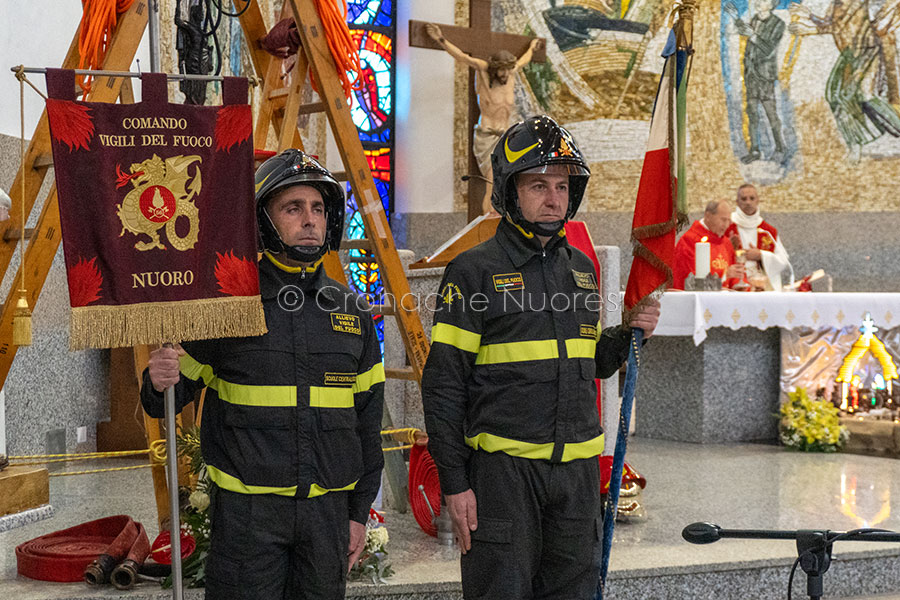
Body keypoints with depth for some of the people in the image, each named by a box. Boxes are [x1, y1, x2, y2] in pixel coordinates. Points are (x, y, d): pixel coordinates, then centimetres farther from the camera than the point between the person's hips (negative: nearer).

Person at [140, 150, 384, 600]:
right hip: (246, 509, -4)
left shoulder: (351, 311, 8)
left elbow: (367, 419, 13)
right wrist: (160, 382, -23)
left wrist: (359, 511, 11)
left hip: (327, 508, 4)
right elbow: (172, 393, 1)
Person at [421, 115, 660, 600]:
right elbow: (443, 386, -7)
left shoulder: (582, 269, 13)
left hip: (578, 467, 6)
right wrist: (453, 482, -11)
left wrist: (629, 334, 3)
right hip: (503, 467, -5)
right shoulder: (474, 271, -6)